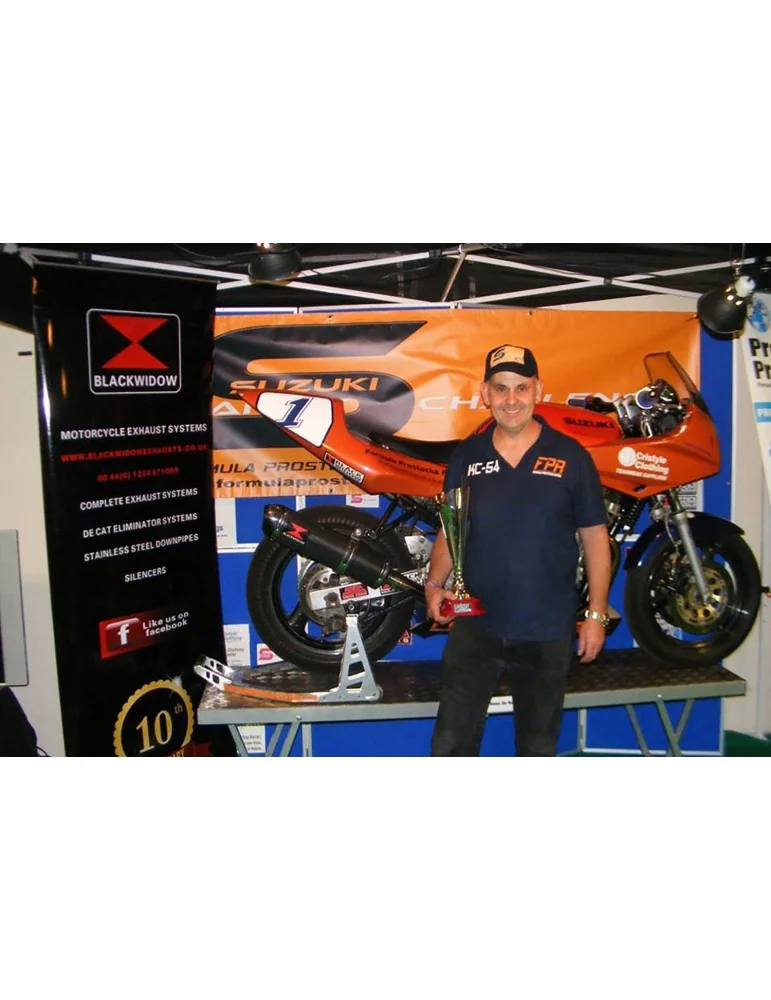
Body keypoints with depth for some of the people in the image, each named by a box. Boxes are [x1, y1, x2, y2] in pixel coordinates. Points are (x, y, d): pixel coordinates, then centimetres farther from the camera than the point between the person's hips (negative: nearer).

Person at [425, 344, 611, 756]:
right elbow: (449, 531, 7)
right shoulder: (465, 456, 1)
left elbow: (594, 538, 0)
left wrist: (596, 614, -3)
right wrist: (435, 583, -10)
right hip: (475, 625, 1)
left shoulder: (571, 457, -4)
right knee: (450, 742, 5)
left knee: (538, 744, 18)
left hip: (547, 632, 0)